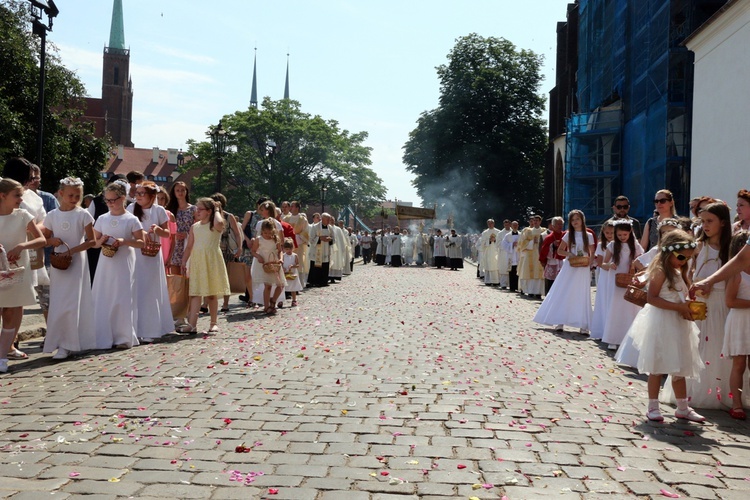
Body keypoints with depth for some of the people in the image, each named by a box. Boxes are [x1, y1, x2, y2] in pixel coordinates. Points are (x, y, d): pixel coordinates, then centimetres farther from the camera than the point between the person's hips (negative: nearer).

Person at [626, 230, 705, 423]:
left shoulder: (679, 272, 14)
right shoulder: (660, 271, -13)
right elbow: (652, 298, -20)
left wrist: (689, 308, -2)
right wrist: (679, 307, -23)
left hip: (679, 324, 9)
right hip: (661, 324, -9)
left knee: (680, 368, 14)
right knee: (658, 368, -1)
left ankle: (683, 408, 24)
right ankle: (653, 407, 8)